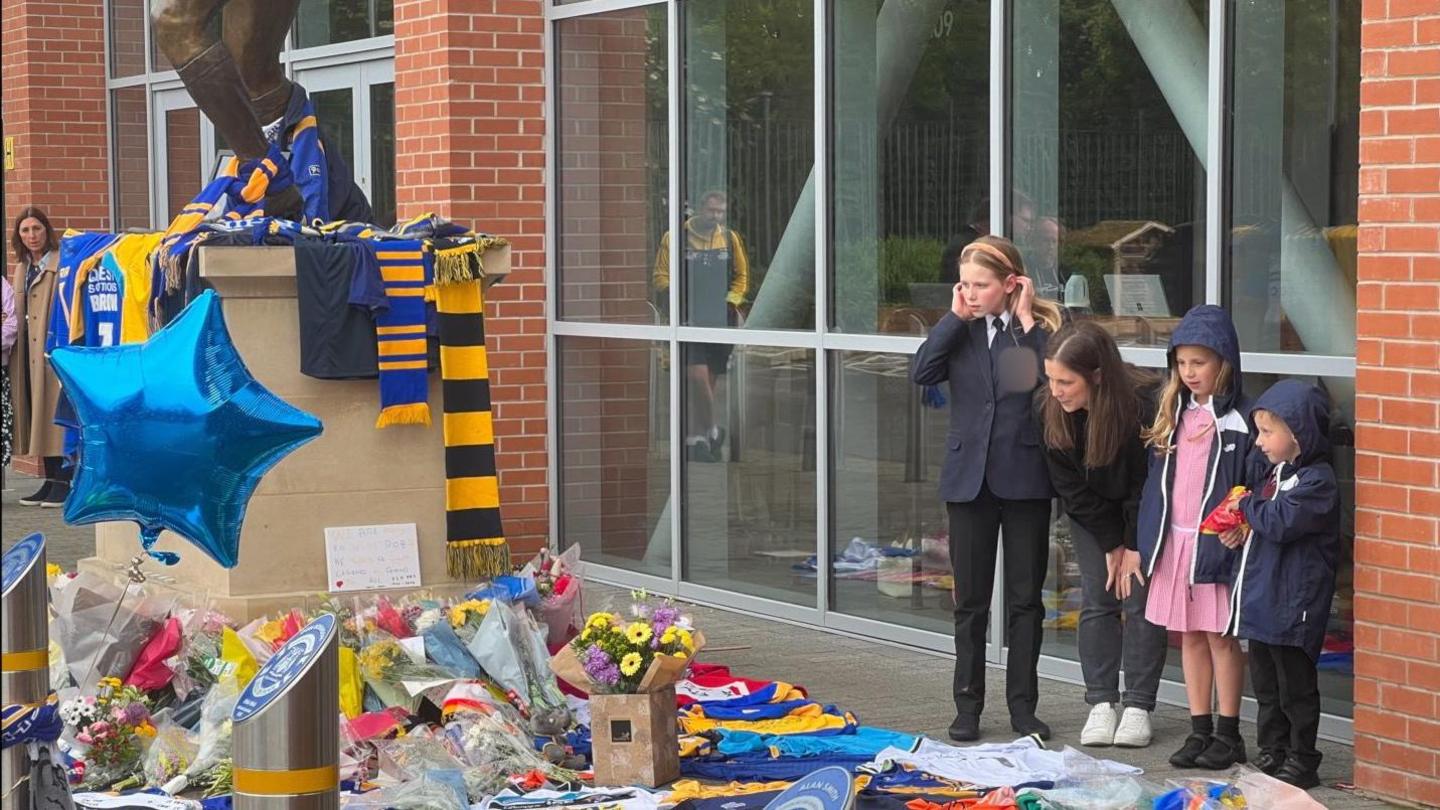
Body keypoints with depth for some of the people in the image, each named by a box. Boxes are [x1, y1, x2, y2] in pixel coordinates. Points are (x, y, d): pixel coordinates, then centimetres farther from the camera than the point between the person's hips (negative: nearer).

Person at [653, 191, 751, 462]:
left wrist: (730, 302, 3)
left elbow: (741, 276, 17)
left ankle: (696, 437, 20)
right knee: (697, 376, -16)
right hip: (690, 319, -4)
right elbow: (662, 276, 1)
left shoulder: (730, 239, 9)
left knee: (711, 379, 8)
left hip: (721, 321, 4)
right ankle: (712, 430, -1)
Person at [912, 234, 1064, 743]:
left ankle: (1023, 705, 16)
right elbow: (922, 372, -9)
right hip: (969, 476, 2)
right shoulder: (961, 330, 6)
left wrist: (1026, 321, -14)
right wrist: (955, 317, -9)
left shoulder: (1043, 327, -2)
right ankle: (968, 706, 16)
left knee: (1026, 599, 7)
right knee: (970, 600, 8)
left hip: (1025, 477, -2)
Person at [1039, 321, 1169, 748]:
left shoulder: (1144, 406, -32)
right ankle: (1101, 704, 5)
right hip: (1091, 515, 3)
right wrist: (1111, 545, -9)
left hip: (1145, 515, -3)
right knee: (1096, 600, -1)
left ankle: (1138, 707, 0)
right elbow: (1070, 488, -10)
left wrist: (1134, 546, -15)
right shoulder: (1052, 413, -20)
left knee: (1141, 599, -7)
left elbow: (1148, 485, -20)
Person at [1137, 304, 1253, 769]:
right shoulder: (1172, 413, 11)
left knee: (1221, 637, 0)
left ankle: (1228, 734, 9)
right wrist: (1146, 540, 10)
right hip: (1174, 539, 6)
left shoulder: (1241, 419, -7)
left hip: (1216, 542, -6)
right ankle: (1200, 731, 19)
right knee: (1189, 636, 11)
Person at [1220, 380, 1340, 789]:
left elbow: (1279, 523, -26)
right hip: (1261, 598, 9)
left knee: (1295, 686, 0)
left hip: (1291, 604, -9)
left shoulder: (1315, 480, -16)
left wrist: (1248, 505, -9)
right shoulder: (1270, 470, 12)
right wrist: (1242, 530, 3)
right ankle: (1270, 756, 26)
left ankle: (1301, 762, 9)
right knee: (1265, 684, 16)